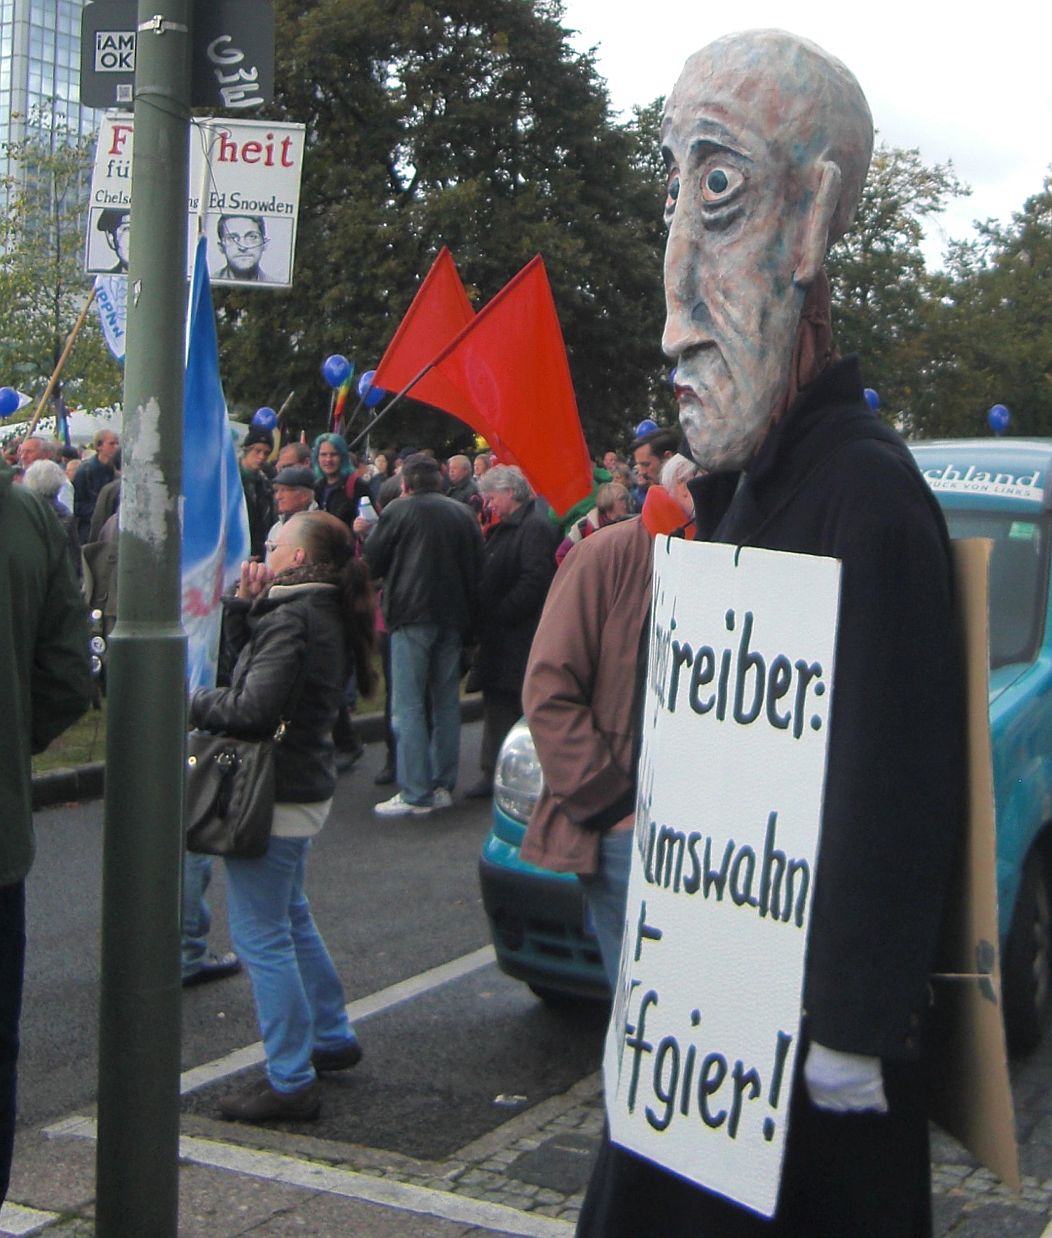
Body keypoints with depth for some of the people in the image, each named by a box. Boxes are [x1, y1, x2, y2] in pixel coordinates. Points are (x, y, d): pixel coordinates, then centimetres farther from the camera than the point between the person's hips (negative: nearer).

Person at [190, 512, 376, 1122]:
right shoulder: (325, 613, 10)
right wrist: (247, 604, 2)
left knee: (262, 937, -4)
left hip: (276, 795, -11)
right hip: (304, 785, 11)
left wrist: (194, 703, -10)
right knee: (291, 919, 25)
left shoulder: (292, 618, -20)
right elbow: (247, 654, 17)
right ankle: (332, 1037, 37)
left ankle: (291, 1082, 2)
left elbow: (254, 708, -25)